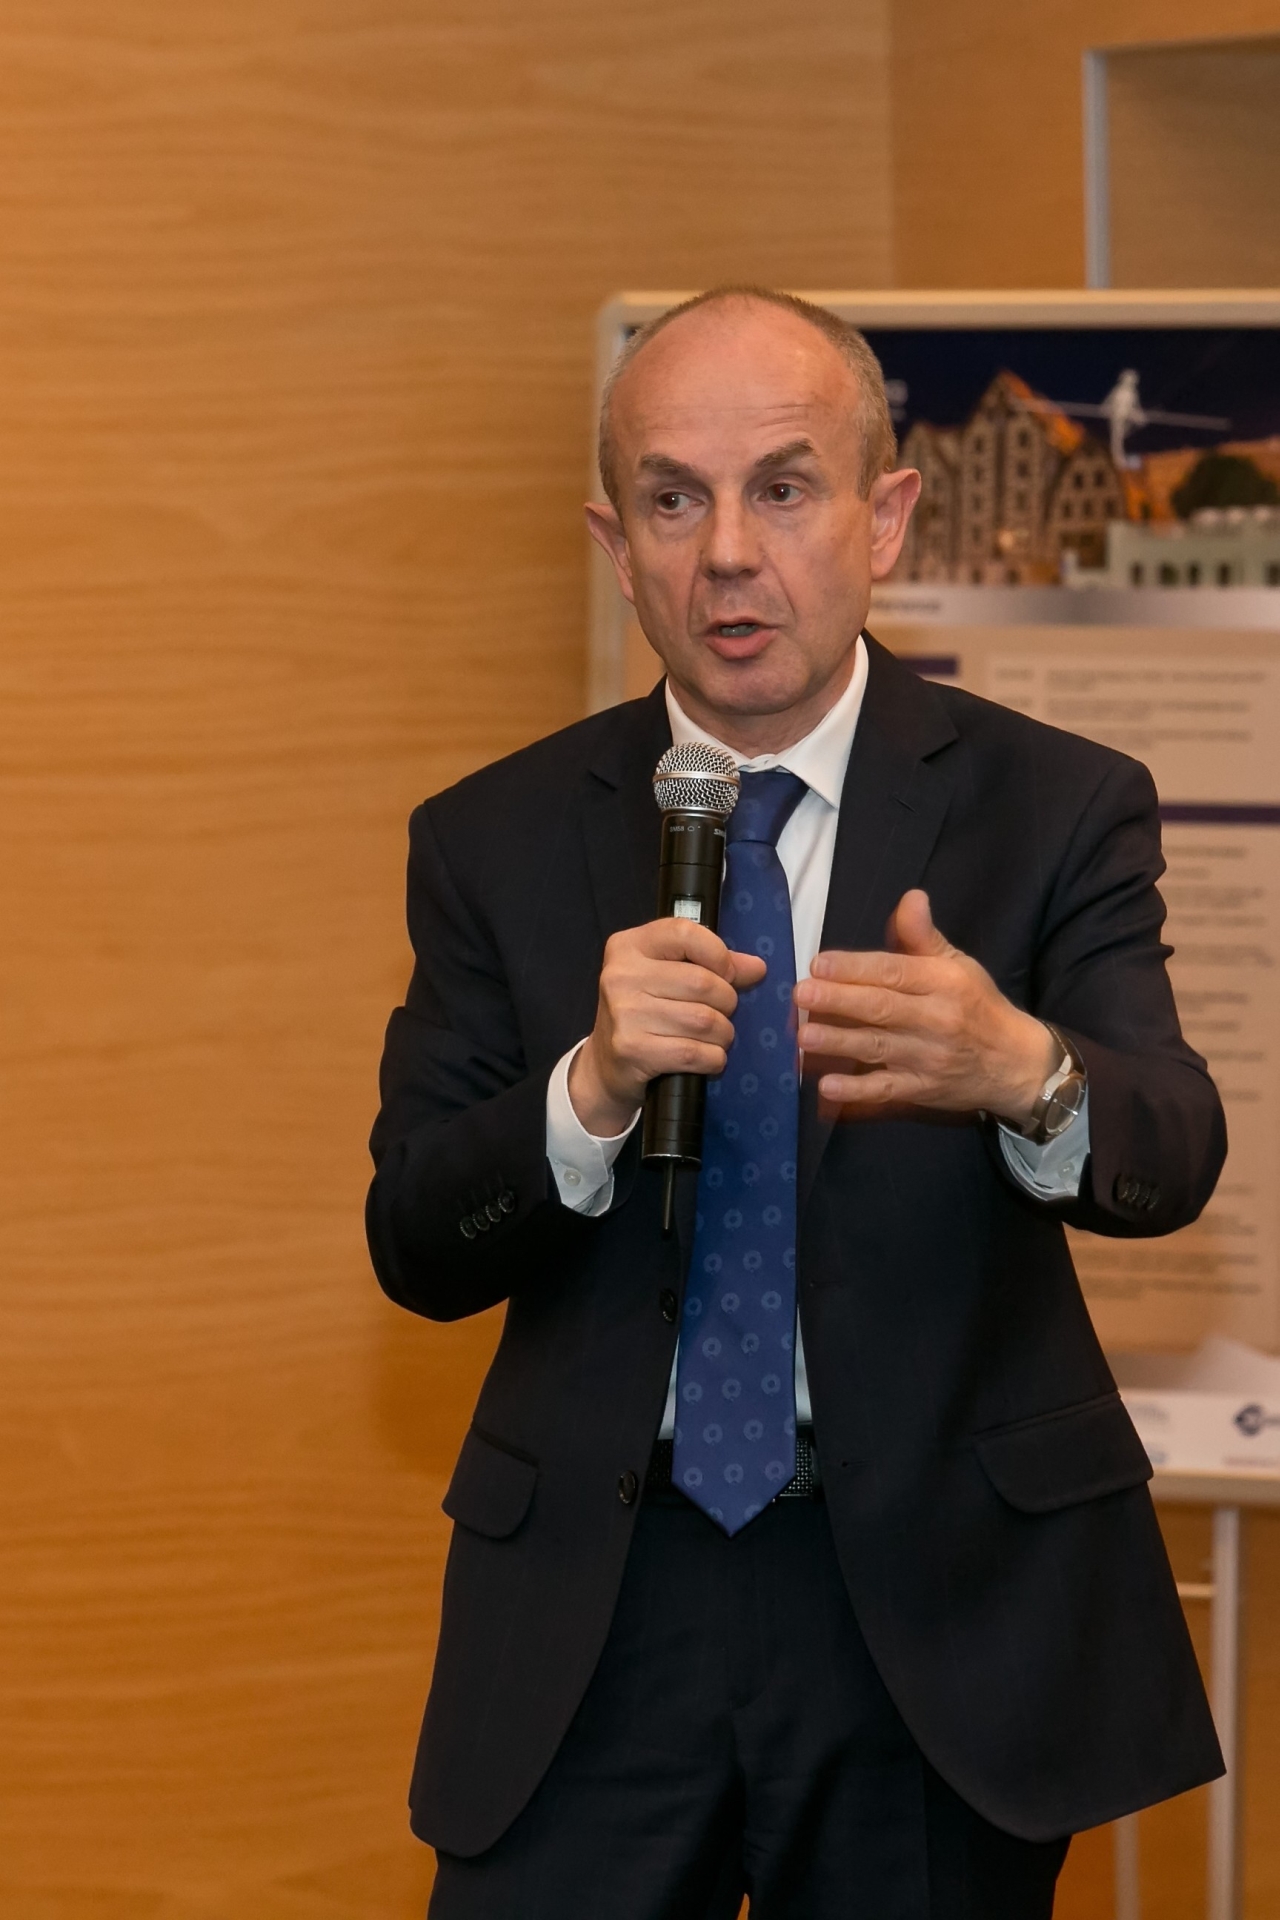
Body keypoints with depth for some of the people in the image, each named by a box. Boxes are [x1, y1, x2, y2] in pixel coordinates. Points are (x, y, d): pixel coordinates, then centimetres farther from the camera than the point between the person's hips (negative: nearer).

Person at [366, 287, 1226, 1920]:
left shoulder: (1053, 808, -3)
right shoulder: (497, 841, 3)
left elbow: (1171, 1156, -16)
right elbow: (414, 1247, -4)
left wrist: (1025, 1072, -40)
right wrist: (590, 1091, -25)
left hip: (944, 1601, -1)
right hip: (599, 1603, 1)